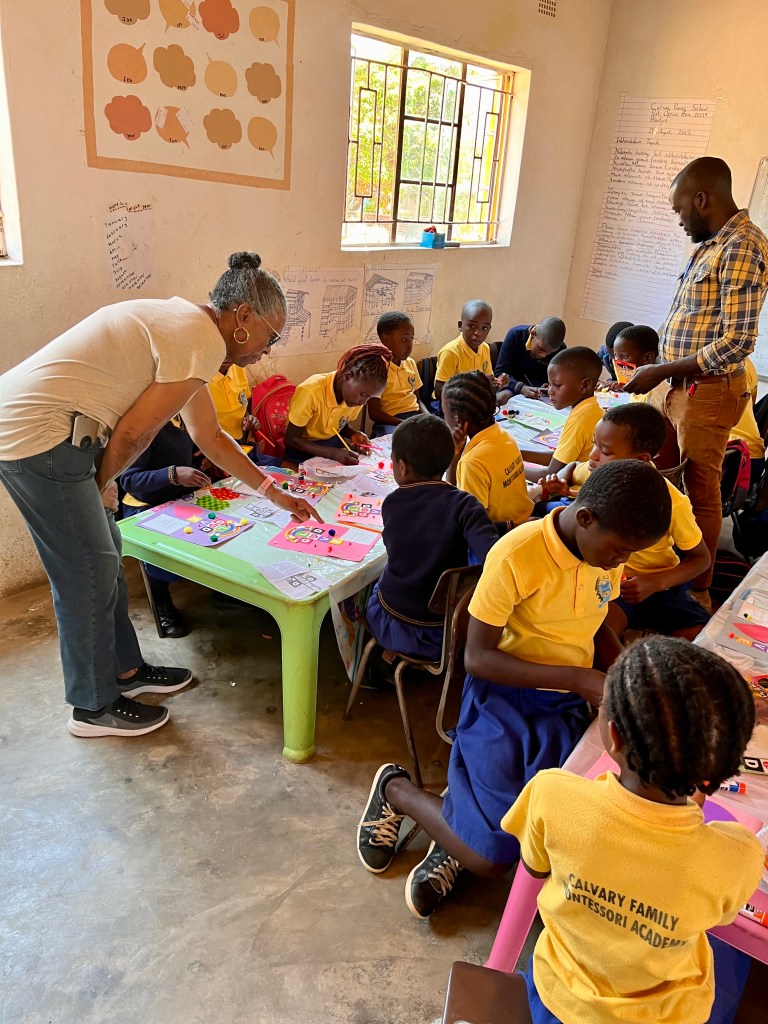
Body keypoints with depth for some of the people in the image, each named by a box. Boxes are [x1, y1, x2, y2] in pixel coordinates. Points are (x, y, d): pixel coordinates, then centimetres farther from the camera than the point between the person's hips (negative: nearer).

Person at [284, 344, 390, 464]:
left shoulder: (355, 395, -10)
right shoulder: (311, 392, -28)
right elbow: (292, 438, -21)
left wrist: (353, 434, -13)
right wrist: (333, 453, -31)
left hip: (333, 443, 6)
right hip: (304, 448, -5)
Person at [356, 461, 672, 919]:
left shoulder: (609, 549, -2)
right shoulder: (517, 555, -23)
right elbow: (477, 658, -19)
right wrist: (577, 678, -24)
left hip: (568, 707, 6)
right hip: (504, 697, -6)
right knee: (490, 858, -7)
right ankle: (396, 789, 19)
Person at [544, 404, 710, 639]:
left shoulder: (671, 503, -20)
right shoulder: (597, 472, -10)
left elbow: (700, 558, -6)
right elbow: (573, 467, 17)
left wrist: (655, 584, -23)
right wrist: (560, 482, -8)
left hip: (659, 585, 0)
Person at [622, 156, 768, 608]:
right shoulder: (712, 244, 13)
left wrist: (659, 372, -20)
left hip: (707, 390, -9)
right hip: (674, 382, 9)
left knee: (701, 489, 1)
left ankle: (699, 593, 16)